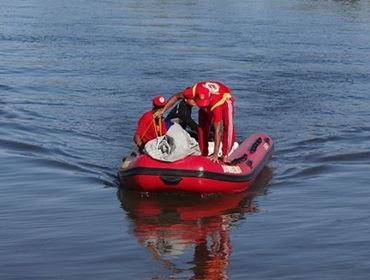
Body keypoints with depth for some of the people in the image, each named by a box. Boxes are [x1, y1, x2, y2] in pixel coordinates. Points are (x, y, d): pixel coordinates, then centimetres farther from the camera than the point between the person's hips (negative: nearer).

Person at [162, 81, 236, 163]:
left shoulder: (215, 104, -47)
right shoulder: (194, 91, -40)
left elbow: (218, 131, -45)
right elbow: (176, 97, -20)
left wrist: (215, 154, -46)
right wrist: (163, 110, -27)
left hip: (225, 98, -4)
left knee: (228, 126, -23)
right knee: (202, 126, -7)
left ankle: (225, 155, -15)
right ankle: (203, 154, 3)